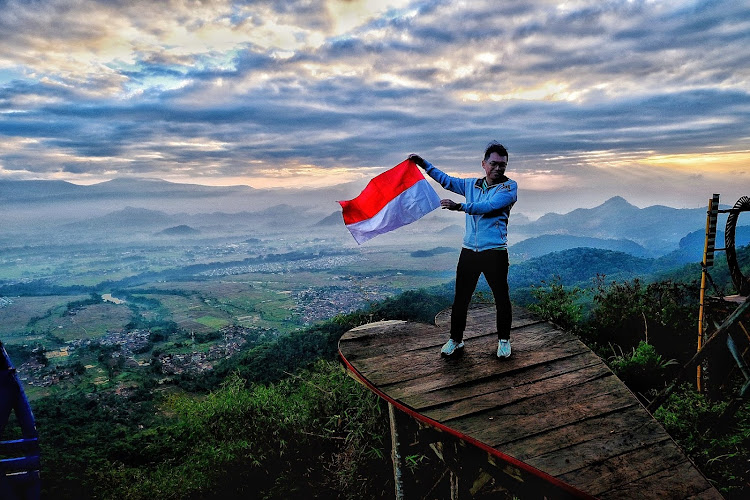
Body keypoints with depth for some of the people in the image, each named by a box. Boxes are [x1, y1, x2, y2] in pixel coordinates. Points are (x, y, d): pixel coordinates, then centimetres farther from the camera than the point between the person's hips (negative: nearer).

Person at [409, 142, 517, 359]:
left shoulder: (509, 186, -3)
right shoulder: (472, 185, 13)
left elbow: (489, 206, -20)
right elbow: (446, 180, 24)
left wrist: (459, 206, -26)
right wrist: (424, 164, 23)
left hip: (494, 252, -4)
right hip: (469, 251, 4)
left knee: (501, 298, 5)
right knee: (460, 298, 7)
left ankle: (504, 340, 23)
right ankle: (455, 340, 19)